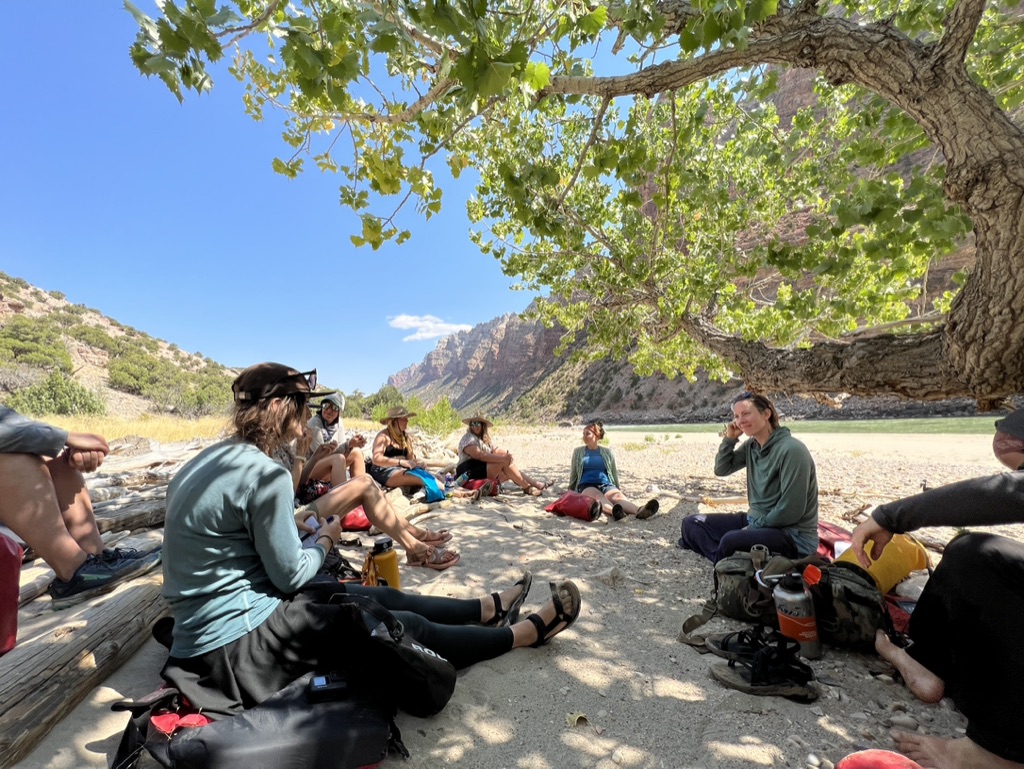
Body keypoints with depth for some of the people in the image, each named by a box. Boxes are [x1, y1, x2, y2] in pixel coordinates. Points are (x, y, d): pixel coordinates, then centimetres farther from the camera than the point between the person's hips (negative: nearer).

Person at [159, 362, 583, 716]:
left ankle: (491, 609, 30)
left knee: (384, 597, 14)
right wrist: (325, 540, 1)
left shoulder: (206, 462, 3)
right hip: (238, 641, -9)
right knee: (407, 627, 0)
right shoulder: (265, 474, -26)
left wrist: (294, 529, 7)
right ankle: (528, 630, 18)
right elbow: (290, 575, -17)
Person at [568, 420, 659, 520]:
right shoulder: (578, 451, 15)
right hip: (587, 486, -2)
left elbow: (614, 473, 22)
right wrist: (571, 492, 23)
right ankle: (614, 512, -71)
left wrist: (617, 490, 22)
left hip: (606, 485, 2)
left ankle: (639, 511, -65)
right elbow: (573, 474, 21)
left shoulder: (607, 452, 16)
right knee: (598, 496, -38)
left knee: (618, 496, -34)